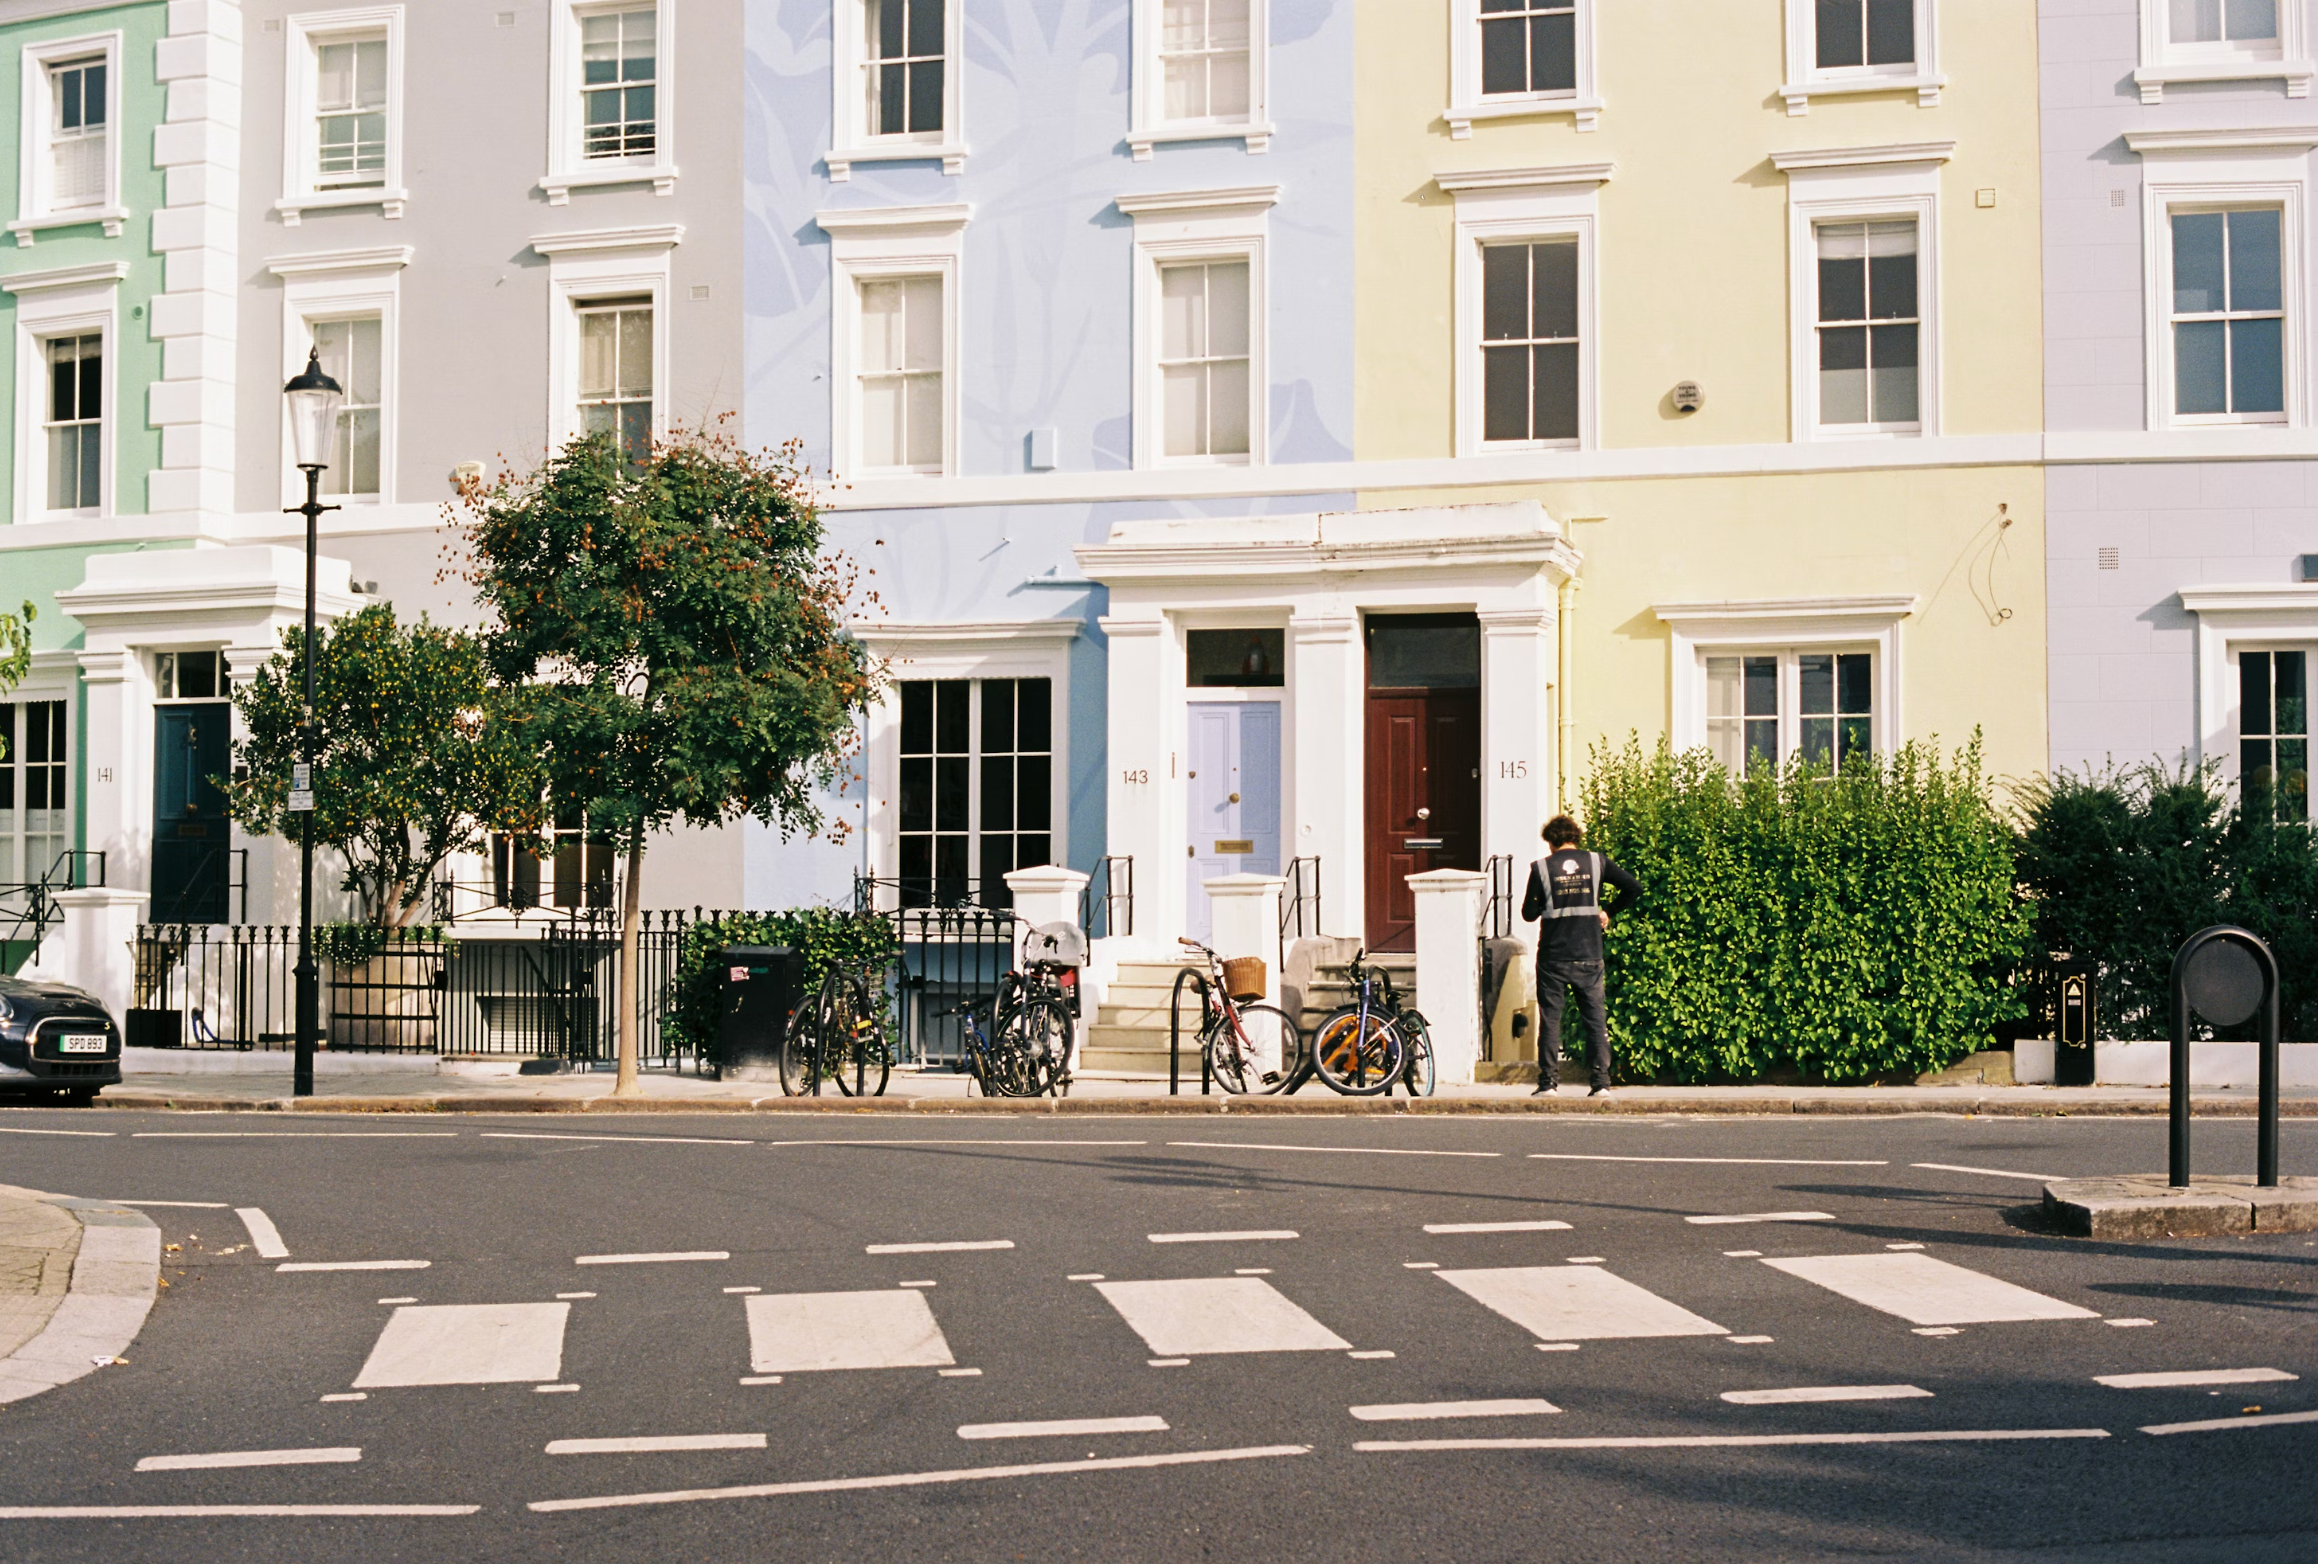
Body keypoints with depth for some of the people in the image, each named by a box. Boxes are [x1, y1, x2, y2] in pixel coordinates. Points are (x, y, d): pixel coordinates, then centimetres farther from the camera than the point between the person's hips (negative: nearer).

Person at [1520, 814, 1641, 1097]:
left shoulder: (1541, 868, -4)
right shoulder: (1596, 862, 2)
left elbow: (1529, 914, -3)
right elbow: (1634, 887, -2)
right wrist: (1609, 912, 10)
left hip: (1553, 957, -1)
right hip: (1588, 956, 1)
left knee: (1550, 1019, 7)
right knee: (1596, 1018, 6)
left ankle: (1549, 1081, 5)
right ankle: (1601, 1081, 0)